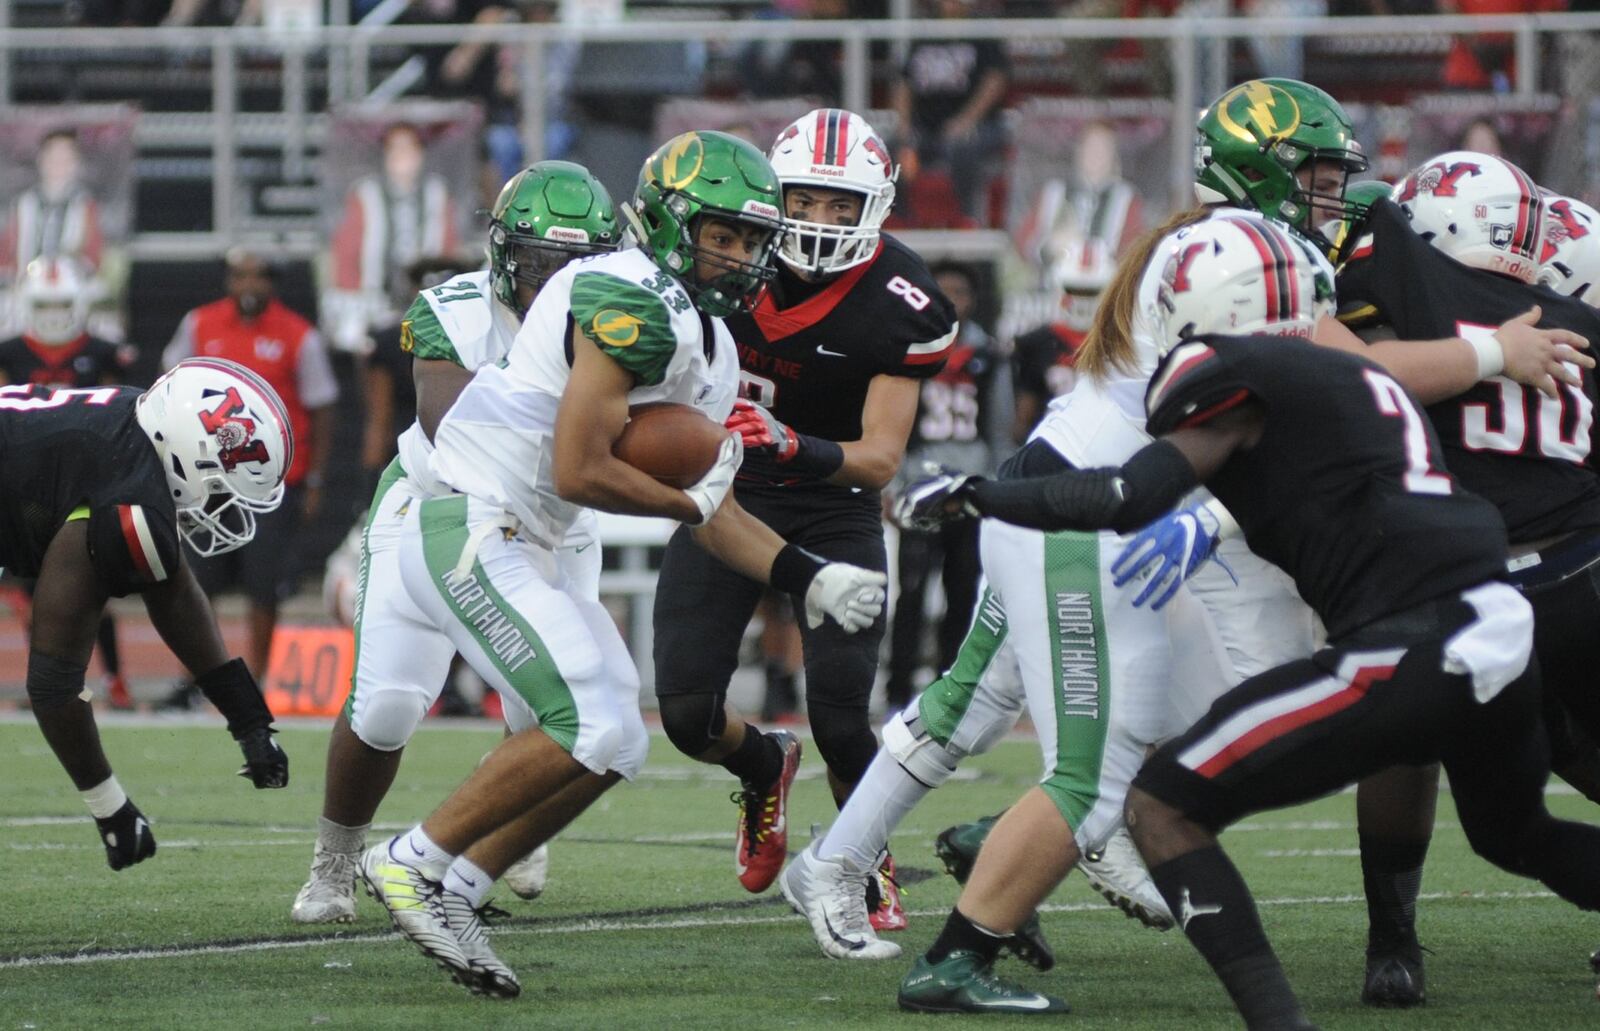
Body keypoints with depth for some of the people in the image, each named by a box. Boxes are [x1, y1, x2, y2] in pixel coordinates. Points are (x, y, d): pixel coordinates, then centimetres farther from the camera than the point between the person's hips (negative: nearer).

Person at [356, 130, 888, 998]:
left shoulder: (708, 347, 15)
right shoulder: (632, 304, -18)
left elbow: (712, 510, 18)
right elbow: (579, 472, -22)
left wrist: (811, 580, 4)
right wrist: (691, 502, -6)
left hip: (519, 547, 10)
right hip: (469, 529, -10)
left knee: (611, 747, 9)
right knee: (592, 727, -17)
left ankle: (449, 894, 12)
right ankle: (413, 863, -7)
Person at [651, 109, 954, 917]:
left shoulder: (901, 311, -20)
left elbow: (879, 458, -20)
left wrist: (793, 448, -38)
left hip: (833, 507, -2)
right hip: (727, 490, 2)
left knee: (839, 720, -14)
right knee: (687, 715, -6)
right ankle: (762, 768, 30)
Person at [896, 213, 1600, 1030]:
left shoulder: (1237, 379, 0)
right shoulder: (1359, 379, 23)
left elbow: (1128, 499, -9)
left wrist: (974, 495, -1)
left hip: (1412, 655, -8)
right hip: (1507, 627, 8)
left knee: (1160, 808, -2)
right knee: (1515, 835, 35)